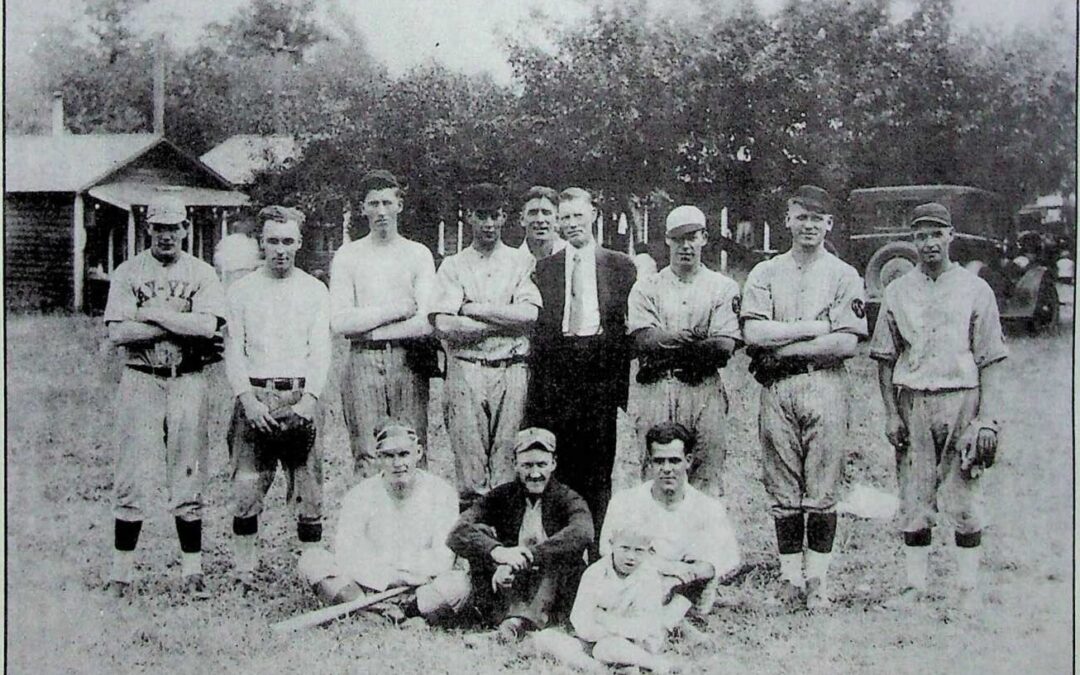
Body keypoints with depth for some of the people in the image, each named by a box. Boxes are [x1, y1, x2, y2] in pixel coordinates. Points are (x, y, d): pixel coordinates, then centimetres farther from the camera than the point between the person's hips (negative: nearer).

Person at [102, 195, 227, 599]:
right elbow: (117, 332, -7)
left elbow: (208, 325, -10)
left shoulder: (202, 274, 7)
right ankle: (121, 572, 6)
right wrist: (182, 325, -10)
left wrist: (152, 314, -9)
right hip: (140, 381, 0)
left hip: (188, 381, 0)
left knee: (188, 478, 2)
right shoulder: (128, 273, 7)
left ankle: (192, 572, 8)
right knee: (131, 479, -1)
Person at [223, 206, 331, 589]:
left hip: (301, 397, 0)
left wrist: (308, 399, -11)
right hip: (254, 397, 0)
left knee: (309, 491, -2)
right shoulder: (241, 290, 11)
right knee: (245, 491, -3)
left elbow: (320, 352, 3)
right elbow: (233, 350, 5)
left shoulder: (315, 291, 10)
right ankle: (244, 572, 7)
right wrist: (248, 399, -9)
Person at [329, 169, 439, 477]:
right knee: (366, 459, -3)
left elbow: (426, 323, -3)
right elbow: (339, 322, -2)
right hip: (363, 363, 0)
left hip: (408, 362, 0)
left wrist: (366, 322, -3)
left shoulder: (419, 254, 9)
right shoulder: (347, 256, 9)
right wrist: (396, 310, -2)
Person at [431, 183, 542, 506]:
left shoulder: (521, 261, 11)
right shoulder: (452, 265, 10)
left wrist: (472, 309, -5)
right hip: (465, 371, 0)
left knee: (507, 460, -2)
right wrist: (505, 320, -4)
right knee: (468, 459, -3)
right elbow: (443, 325, -4)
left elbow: (530, 313, -6)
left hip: (512, 371, 0)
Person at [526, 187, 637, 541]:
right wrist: (535, 388, 1)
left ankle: (598, 547, 7)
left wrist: (623, 385, -2)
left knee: (599, 468, 1)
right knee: (558, 468, 0)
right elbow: (537, 328, 9)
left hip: (602, 375, -1)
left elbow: (632, 325, 5)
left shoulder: (620, 266, 8)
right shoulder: (544, 268, 12)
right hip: (557, 373, 1)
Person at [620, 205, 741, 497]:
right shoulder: (646, 287, 13)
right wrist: (694, 340, -14)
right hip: (654, 391, 0)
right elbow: (644, 339, -3)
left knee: (708, 473, -4)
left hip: (704, 391, 0)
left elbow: (725, 346, -3)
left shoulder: (723, 287, 11)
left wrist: (668, 345, -9)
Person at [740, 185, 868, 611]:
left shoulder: (845, 276, 7)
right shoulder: (764, 273, 12)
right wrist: (813, 327, -7)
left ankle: (818, 580, 6)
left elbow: (847, 343, -5)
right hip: (776, 390, 2)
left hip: (825, 388, -1)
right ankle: (789, 577, 10)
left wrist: (784, 348, -7)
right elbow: (753, 333, -3)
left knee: (822, 492, -1)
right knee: (783, 492, 4)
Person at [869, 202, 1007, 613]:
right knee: (913, 496, 3)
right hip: (912, 403, 2)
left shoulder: (975, 290, 5)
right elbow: (885, 358, 11)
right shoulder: (897, 291, 10)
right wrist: (891, 413, 2)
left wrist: (989, 419, -6)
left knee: (963, 497, -1)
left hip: (961, 400, -2)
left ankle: (969, 587, 8)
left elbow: (990, 360, 2)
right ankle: (915, 582, 11)